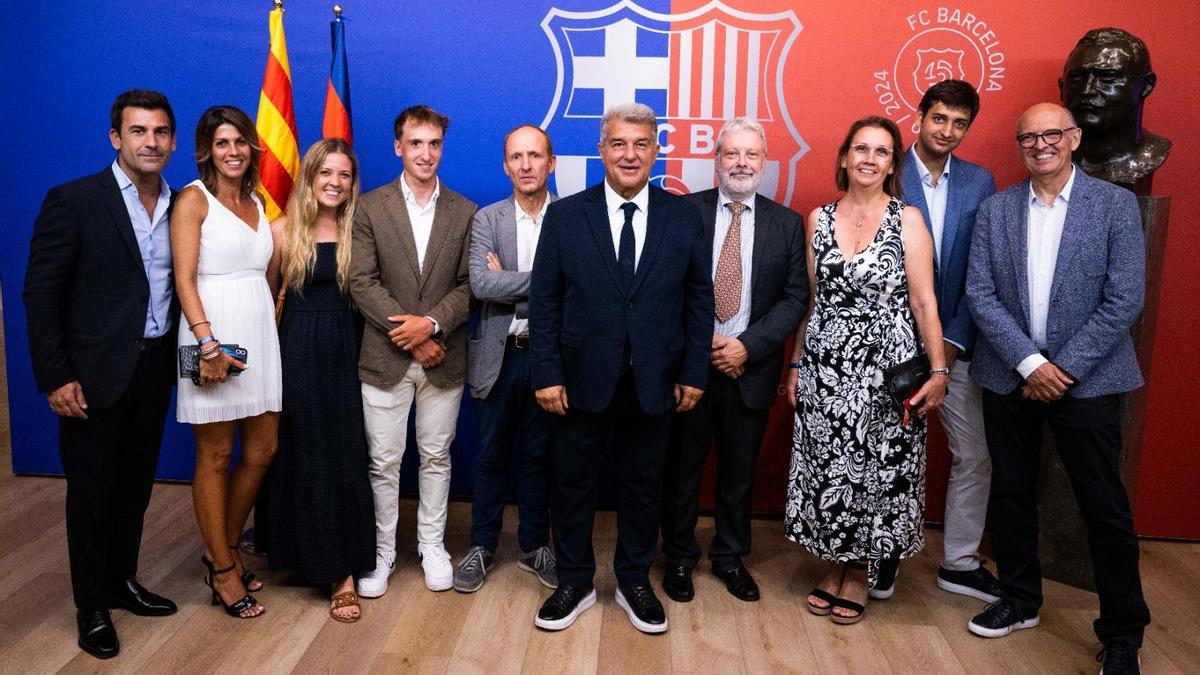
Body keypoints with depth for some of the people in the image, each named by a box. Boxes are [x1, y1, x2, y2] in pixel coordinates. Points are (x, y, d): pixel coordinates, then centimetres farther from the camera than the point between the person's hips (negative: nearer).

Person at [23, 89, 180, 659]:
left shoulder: (179, 208, 5)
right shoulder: (73, 201, -9)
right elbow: (41, 292, -10)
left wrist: (180, 356, 4)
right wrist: (55, 377, -14)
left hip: (155, 369, 5)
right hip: (95, 372, -4)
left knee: (135, 486, 16)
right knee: (91, 491, 8)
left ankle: (122, 581, 34)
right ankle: (92, 606, 23)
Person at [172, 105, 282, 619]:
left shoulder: (256, 202, 15)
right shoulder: (194, 199, -4)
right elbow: (184, 278, -11)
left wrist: (270, 331, 7)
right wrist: (207, 343, -20)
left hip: (259, 335, 7)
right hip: (214, 336, -6)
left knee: (262, 451, 9)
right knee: (215, 457, 4)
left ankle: (224, 549, 29)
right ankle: (222, 572, 16)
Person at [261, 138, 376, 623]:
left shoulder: (357, 232, 2)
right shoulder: (283, 231, -1)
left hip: (344, 355, 1)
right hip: (296, 354, -1)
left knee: (343, 458, 3)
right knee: (300, 458, 7)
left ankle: (342, 572, 10)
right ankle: (305, 554, 23)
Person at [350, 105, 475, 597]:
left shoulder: (464, 212, 5)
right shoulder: (369, 208, 0)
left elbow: (468, 285, -1)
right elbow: (362, 283, -7)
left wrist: (431, 324, -16)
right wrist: (406, 333, -14)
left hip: (444, 358, 2)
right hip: (385, 358, -1)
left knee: (436, 456, 12)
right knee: (383, 462, 6)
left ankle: (432, 545, 28)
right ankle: (382, 550, 22)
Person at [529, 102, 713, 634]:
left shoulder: (684, 217, 1)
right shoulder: (564, 216, -2)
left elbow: (698, 300, 3)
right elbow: (544, 302, -2)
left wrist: (694, 372, -1)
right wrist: (547, 374, -8)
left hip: (654, 382, 1)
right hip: (582, 378, 0)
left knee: (642, 485, 14)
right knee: (573, 482, 11)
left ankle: (634, 581, 33)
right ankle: (574, 583, 29)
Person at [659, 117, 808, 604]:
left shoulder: (787, 223, 3)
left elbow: (795, 297, -1)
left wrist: (748, 345, -13)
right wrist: (705, 343, -12)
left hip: (751, 367, 2)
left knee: (739, 472, 14)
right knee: (682, 468, 10)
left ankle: (730, 557, 32)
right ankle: (679, 557, 28)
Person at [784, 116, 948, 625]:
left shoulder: (907, 220, -2)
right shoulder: (819, 219, 6)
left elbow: (924, 301, -6)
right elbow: (810, 298, 10)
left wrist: (939, 371, -10)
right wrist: (796, 364, 9)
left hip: (886, 368, -2)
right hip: (825, 367, 3)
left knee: (877, 468, 6)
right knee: (826, 468, 8)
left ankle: (860, 572, 25)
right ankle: (833, 565, 27)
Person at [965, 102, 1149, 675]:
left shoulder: (1116, 204, -4)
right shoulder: (995, 210, 3)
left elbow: (1124, 300, -9)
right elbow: (980, 294, -3)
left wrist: (1064, 369, -13)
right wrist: (1030, 363, -12)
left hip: (1087, 380, -3)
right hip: (1010, 378, 3)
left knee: (1105, 508, 2)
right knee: (1011, 493, 13)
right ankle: (1019, 600, 32)